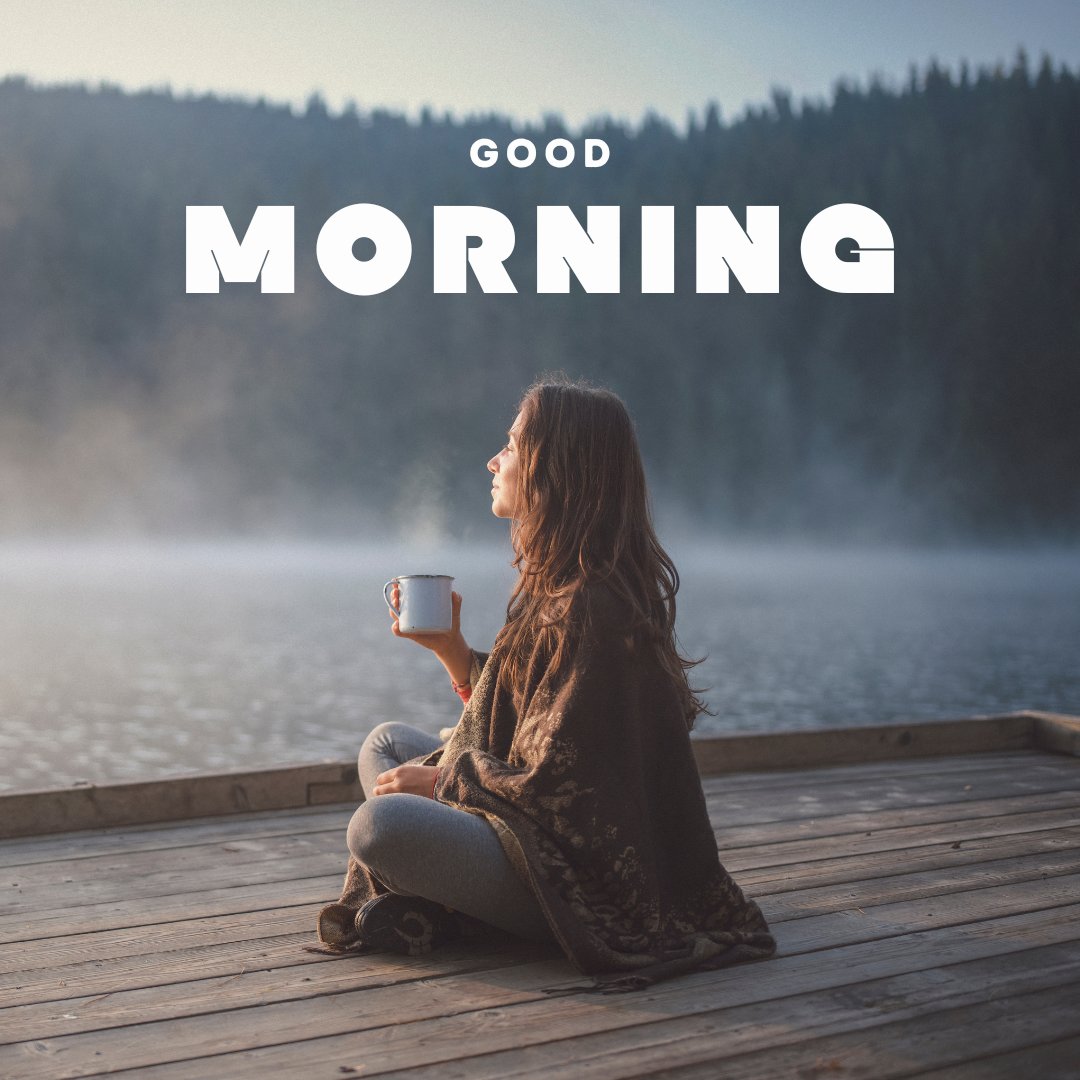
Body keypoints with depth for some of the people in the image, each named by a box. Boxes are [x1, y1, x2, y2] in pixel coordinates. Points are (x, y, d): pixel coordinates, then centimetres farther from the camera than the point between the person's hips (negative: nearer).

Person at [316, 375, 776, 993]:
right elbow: (509, 715, 15)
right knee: (386, 743, 17)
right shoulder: (557, 585, 8)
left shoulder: (593, 609, -23)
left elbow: (552, 782, -23)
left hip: (587, 884, -11)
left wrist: (440, 780, -10)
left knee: (380, 824, -30)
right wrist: (449, 646, 5)